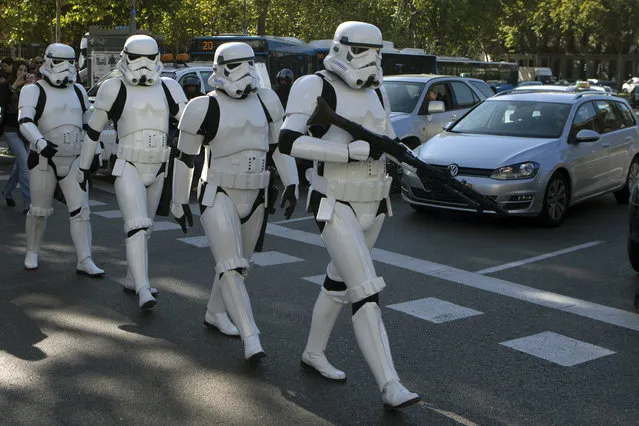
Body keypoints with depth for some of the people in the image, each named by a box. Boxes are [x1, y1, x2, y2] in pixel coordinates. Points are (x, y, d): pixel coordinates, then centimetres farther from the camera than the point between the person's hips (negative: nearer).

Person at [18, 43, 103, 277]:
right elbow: (25, 122, -21)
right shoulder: (34, 91, -5)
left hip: (74, 161, 4)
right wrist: (40, 143, -39)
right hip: (44, 161, -3)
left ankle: (85, 261, -4)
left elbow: (87, 122, 23)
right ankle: (32, 253, 29)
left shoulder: (78, 91, 11)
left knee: (80, 210, -5)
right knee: (39, 211, 7)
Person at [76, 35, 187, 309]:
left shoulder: (168, 89, 6)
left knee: (143, 227, 15)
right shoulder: (114, 89, -3)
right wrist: (84, 166, 9)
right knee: (137, 227, -16)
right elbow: (93, 130, 5)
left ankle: (132, 280, 29)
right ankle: (143, 290, -19)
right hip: (127, 168, -5)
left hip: (157, 170, 5)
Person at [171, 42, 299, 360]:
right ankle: (251, 338, -17)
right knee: (231, 266, -14)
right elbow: (185, 157, -1)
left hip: (254, 198, 6)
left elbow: (279, 145, 13)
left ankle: (214, 313, 39)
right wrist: (179, 202, 3)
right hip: (218, 195, -5)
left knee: (238, 263, 17)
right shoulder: (205, 108, -9)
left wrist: (291, 183, 4)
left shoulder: (266, 102, 5)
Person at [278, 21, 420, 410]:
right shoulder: (317, 89, -13)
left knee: (339, 283, 19)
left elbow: (386, 140, 21)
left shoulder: (376, 93, 8)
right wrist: (355, 150, -29)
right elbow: (289, 142, -26)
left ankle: (314, 354, 38)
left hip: (373, 204, 8)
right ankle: (391, 388, -13)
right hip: (336, 206, -8)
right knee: (367, 295, -14)